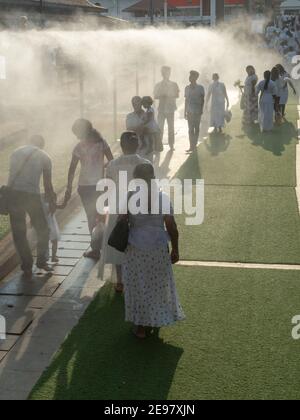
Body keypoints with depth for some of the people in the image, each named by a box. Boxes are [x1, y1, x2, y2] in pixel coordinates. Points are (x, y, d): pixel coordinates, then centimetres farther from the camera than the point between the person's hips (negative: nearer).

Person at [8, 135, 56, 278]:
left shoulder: (16, 152, 20)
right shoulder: (44, 157, 12)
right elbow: (47, 184, 15)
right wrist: (51, 203, 27)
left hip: (13, 193, 3)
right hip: (32, 194, -2)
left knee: (19, 233, 11)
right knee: (42, 229, 18)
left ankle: (27, 267, 13)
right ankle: (42, 260, 23)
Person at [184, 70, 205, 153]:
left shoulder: (200, 88, -1)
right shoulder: (187, 88, 10)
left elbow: (202, 100, 0)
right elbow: (186, 100, 15)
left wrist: (201, 110, -8)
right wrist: (185, 111, 12)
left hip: (197, 111, -3)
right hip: (189, 111, 3)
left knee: (196, 128, 3)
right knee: (190, 129, 1)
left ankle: (194, 145, 9)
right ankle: (191, 146, 4)